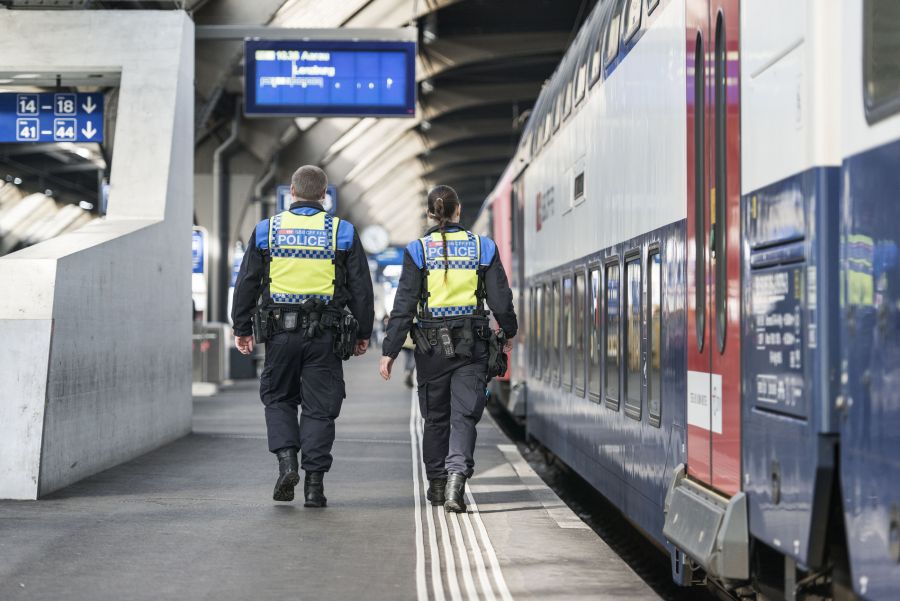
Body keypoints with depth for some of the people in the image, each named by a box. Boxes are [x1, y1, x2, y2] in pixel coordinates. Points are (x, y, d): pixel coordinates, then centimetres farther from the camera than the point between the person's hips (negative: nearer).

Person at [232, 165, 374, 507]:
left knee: (278, 397, 17)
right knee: (319, 407, 5)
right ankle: (314, 484, 3)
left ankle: (286, 460, -2)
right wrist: (363, 333, 12)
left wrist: (241, 328, 14)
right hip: (324, 334, 0)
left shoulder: (267, 230, 4)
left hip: (280, 329, 0)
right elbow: (361, 288, 4)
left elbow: (247, 283, 6)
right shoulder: (341, 232, 3)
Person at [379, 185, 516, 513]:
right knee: (464, 414, -2)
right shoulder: (483, 247, 1)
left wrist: (389, 351, -4)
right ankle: (457, 473, -24)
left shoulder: (419, 250, -3)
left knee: (435, 417, 14)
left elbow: (404, 305, -6)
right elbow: (501, 298, 5)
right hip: (472, 344, 0)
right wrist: (508, 332, 22)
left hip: (431, 344, 0)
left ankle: (437, 484, 23)